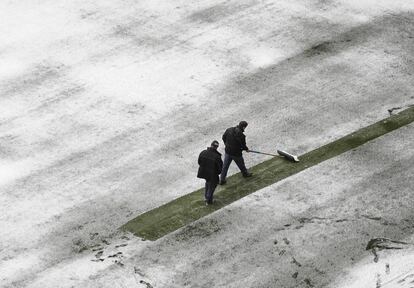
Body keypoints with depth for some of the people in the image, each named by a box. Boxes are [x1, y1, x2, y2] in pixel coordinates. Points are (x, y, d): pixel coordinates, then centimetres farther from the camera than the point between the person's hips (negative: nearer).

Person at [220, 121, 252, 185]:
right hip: (236, 153, -5)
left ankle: (222, 179, 19)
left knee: (225, 166, 14)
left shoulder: (229, 130, -7)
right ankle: (245, 173, 49)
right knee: (241, 164, 23)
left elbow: (224, 137, 7)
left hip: (227, 151, 5)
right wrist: (246, 149, 6)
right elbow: (243, 145, -17)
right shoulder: (241, 135, -27)